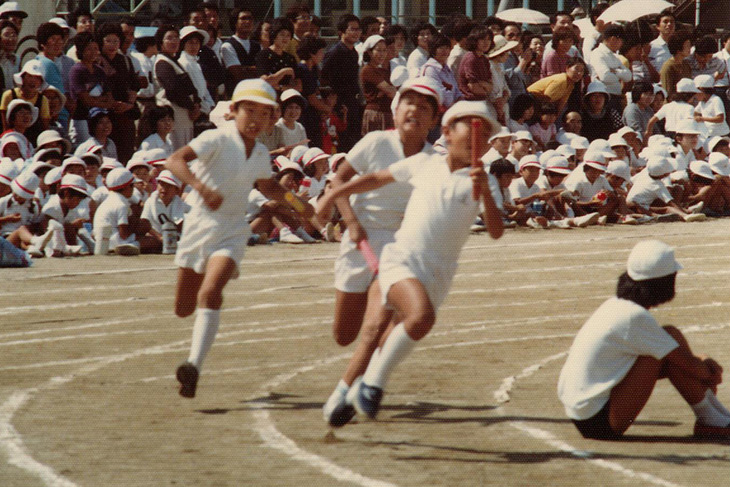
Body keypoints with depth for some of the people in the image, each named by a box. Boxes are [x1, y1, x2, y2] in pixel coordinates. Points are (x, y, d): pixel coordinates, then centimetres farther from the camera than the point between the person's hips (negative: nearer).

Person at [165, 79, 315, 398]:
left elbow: (267, 186, 29)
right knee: (183, 308, 7)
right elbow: (174, 161, -26)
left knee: (209, 294, -24)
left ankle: (194, 366, -32)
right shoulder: (218, 140, -11)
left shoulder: (261, 155, 6)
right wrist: (201, 187, -42)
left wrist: (298, 204, 16)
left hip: (232, 232, 2)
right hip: (199, 225, -2)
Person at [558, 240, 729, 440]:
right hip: (600, 424, -10)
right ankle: (711, 421, -2)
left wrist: (701, 361, 7)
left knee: (672, 339, 9)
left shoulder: (615, 306, 8)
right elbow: (690, 367, -12)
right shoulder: (634, 317, -19)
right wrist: (710, 373, 8)